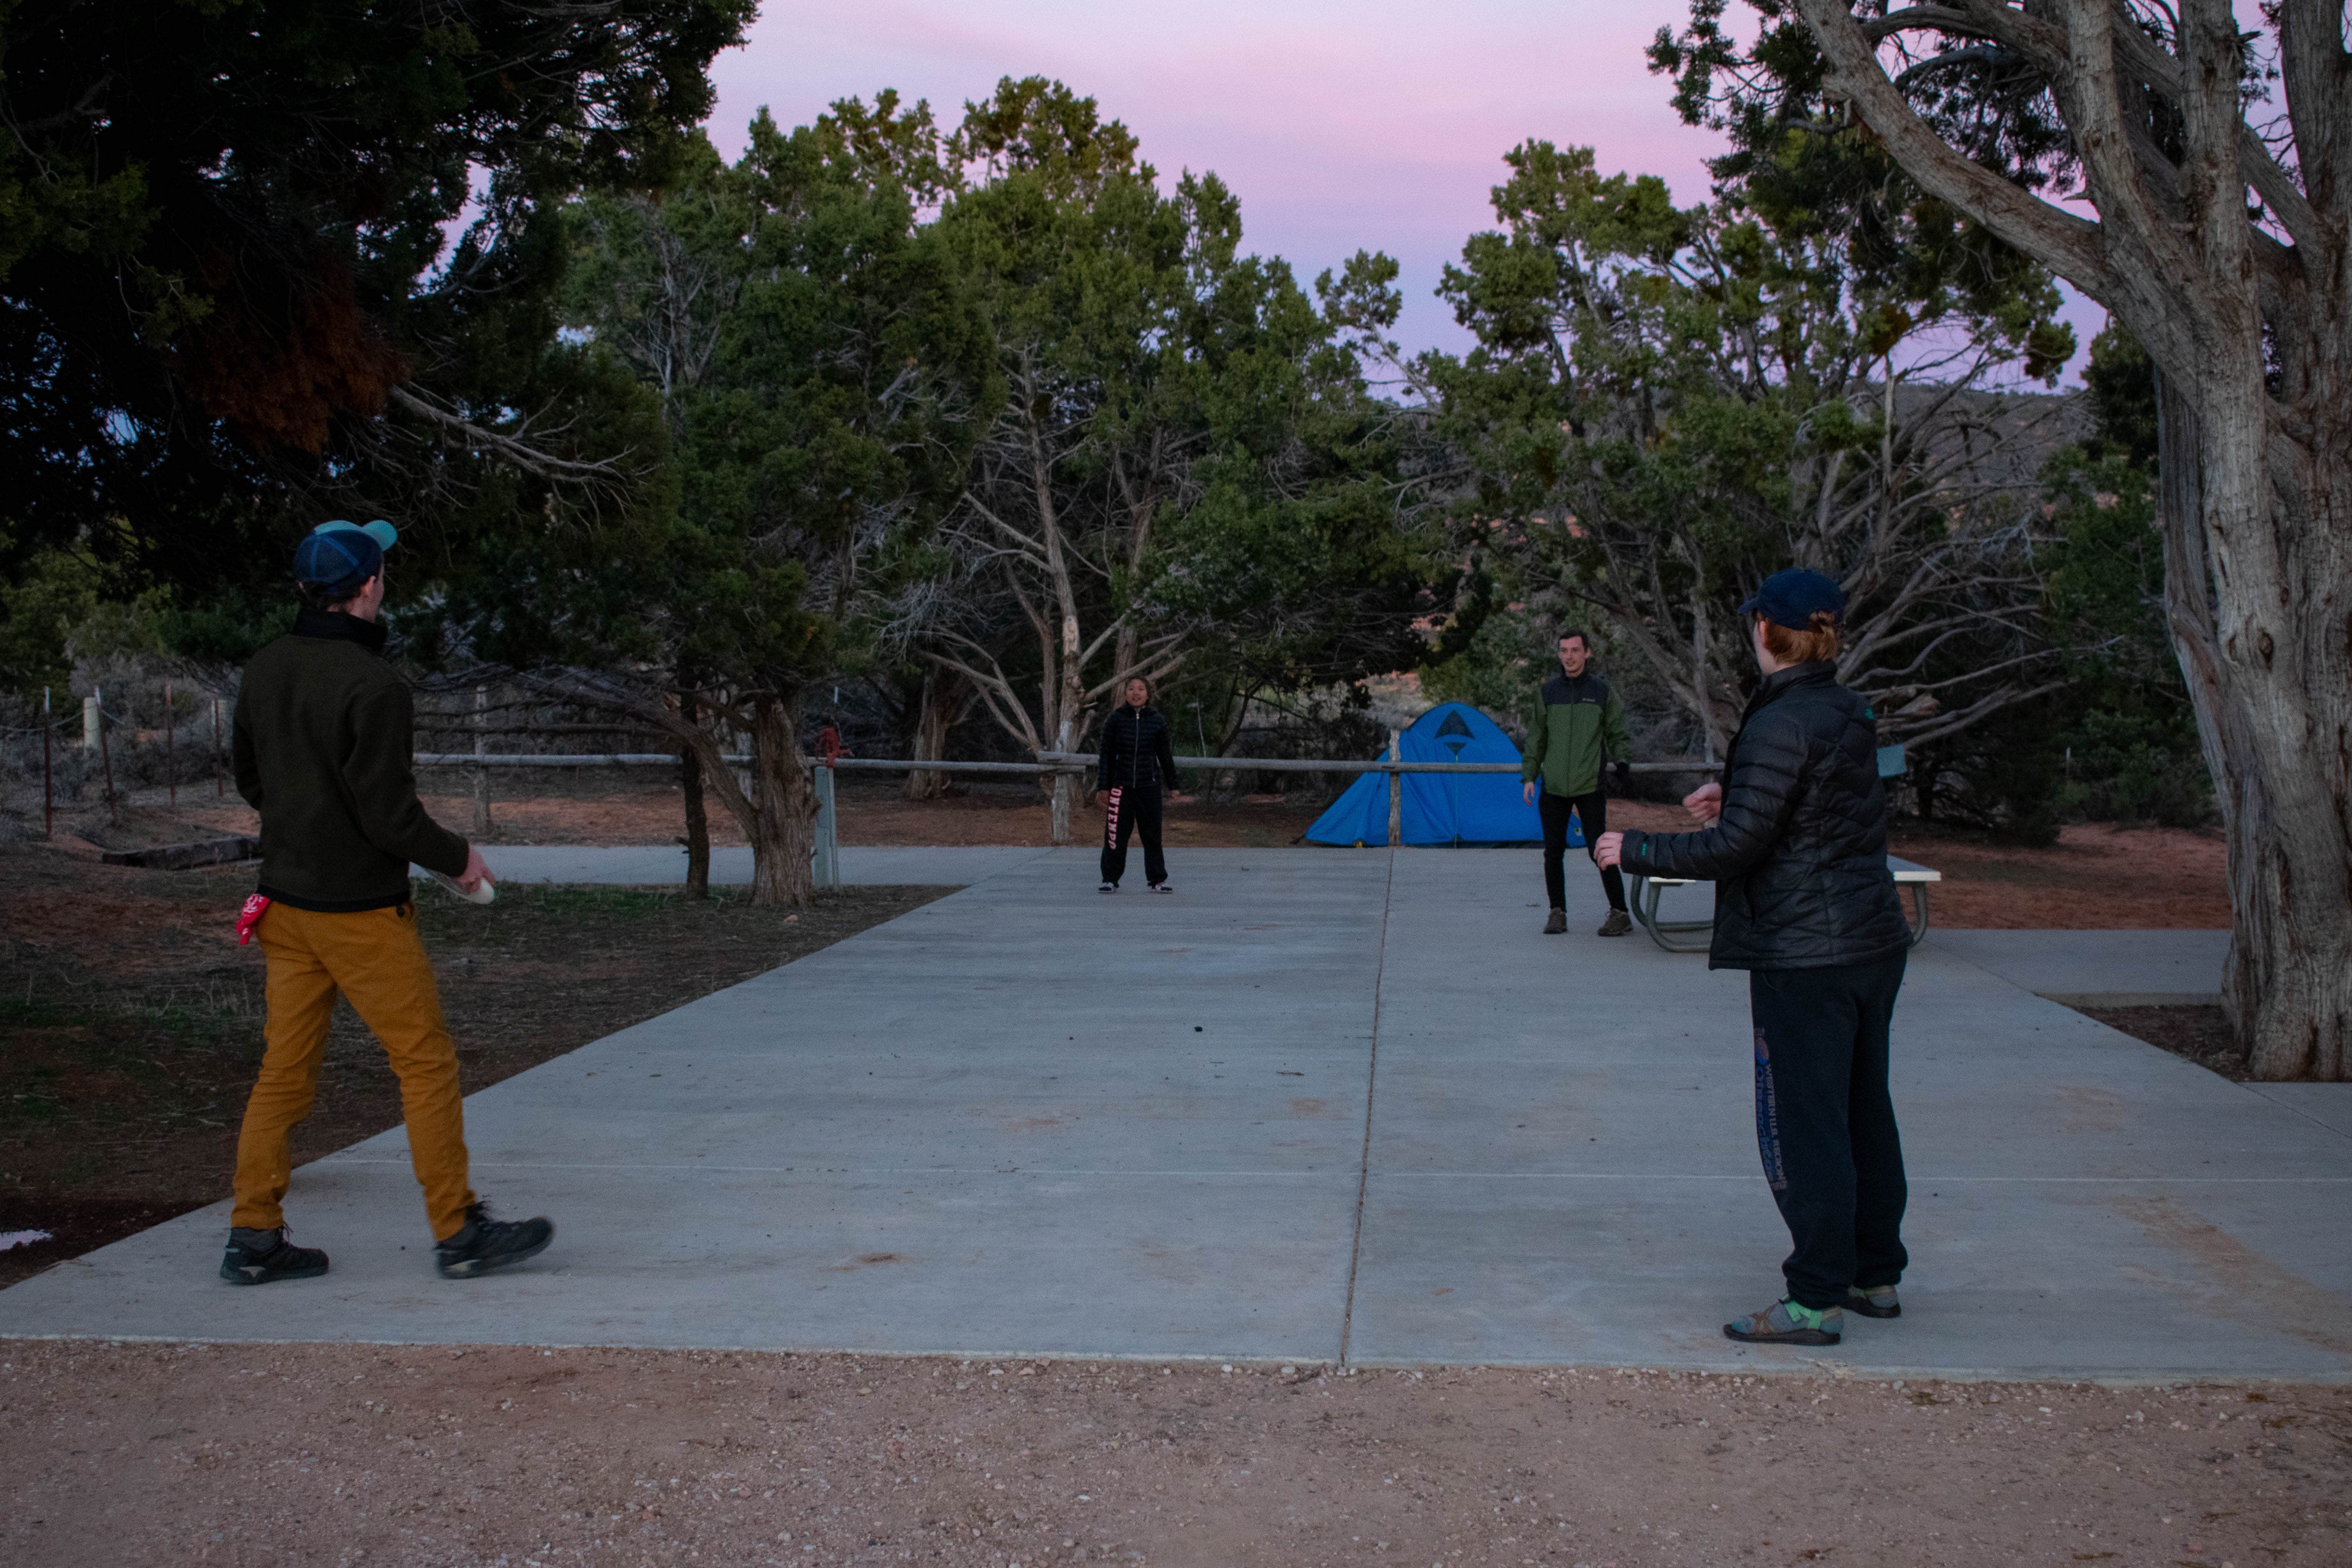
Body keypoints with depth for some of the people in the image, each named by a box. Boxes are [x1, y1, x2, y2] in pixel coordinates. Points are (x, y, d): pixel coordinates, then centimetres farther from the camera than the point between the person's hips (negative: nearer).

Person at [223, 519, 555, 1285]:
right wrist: (456, 857, -4)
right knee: (427, 1062, 2)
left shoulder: (265, 670, 5)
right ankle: (459, 1232, 8)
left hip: (287, 899, 8)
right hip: (359, 910, -8)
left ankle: (254, 1239, 14)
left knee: (285, 1070, 11)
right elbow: (387, 812, -20)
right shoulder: (371, 685, -19)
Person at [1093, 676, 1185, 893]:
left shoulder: (1157, 720, 4)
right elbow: (1106, 755, 2)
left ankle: (1158, 880, 14)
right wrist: (1103, 787, -3)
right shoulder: (1115, 719, 0)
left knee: (1152, 834, 4)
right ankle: (1110, 880, 10)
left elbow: (1165, 756, 12)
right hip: (1121, 786, -1)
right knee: (1116, 835, -1)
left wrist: (1173, 787, 13)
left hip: (1149, 786, 1)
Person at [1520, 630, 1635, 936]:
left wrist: (1623, 765, -8)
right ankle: (1558, 913, 15)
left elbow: (1619, 736, 9)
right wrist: (1529, 775, 7)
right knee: (1553, 853, 3)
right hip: (1554, 787, 3)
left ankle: (1620, 914, 3)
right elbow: (1536, 737, 14)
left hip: (1591, 786, -2)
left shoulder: (1602, 691, 3)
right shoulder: (1548, 692, 8)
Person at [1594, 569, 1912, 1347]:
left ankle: (1816, 1300, 3)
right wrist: (1736, 794, 28)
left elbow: (1735, 848, -19)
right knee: (1864, 1113, 17)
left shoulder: (1781, 725, -18)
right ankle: (1876, 1274, 28)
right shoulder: (1851, 715, 9)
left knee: (1802, 1125, -2)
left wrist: (1635, 850, -8)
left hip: (1804, 957, -9)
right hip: (1873, 941, 9)